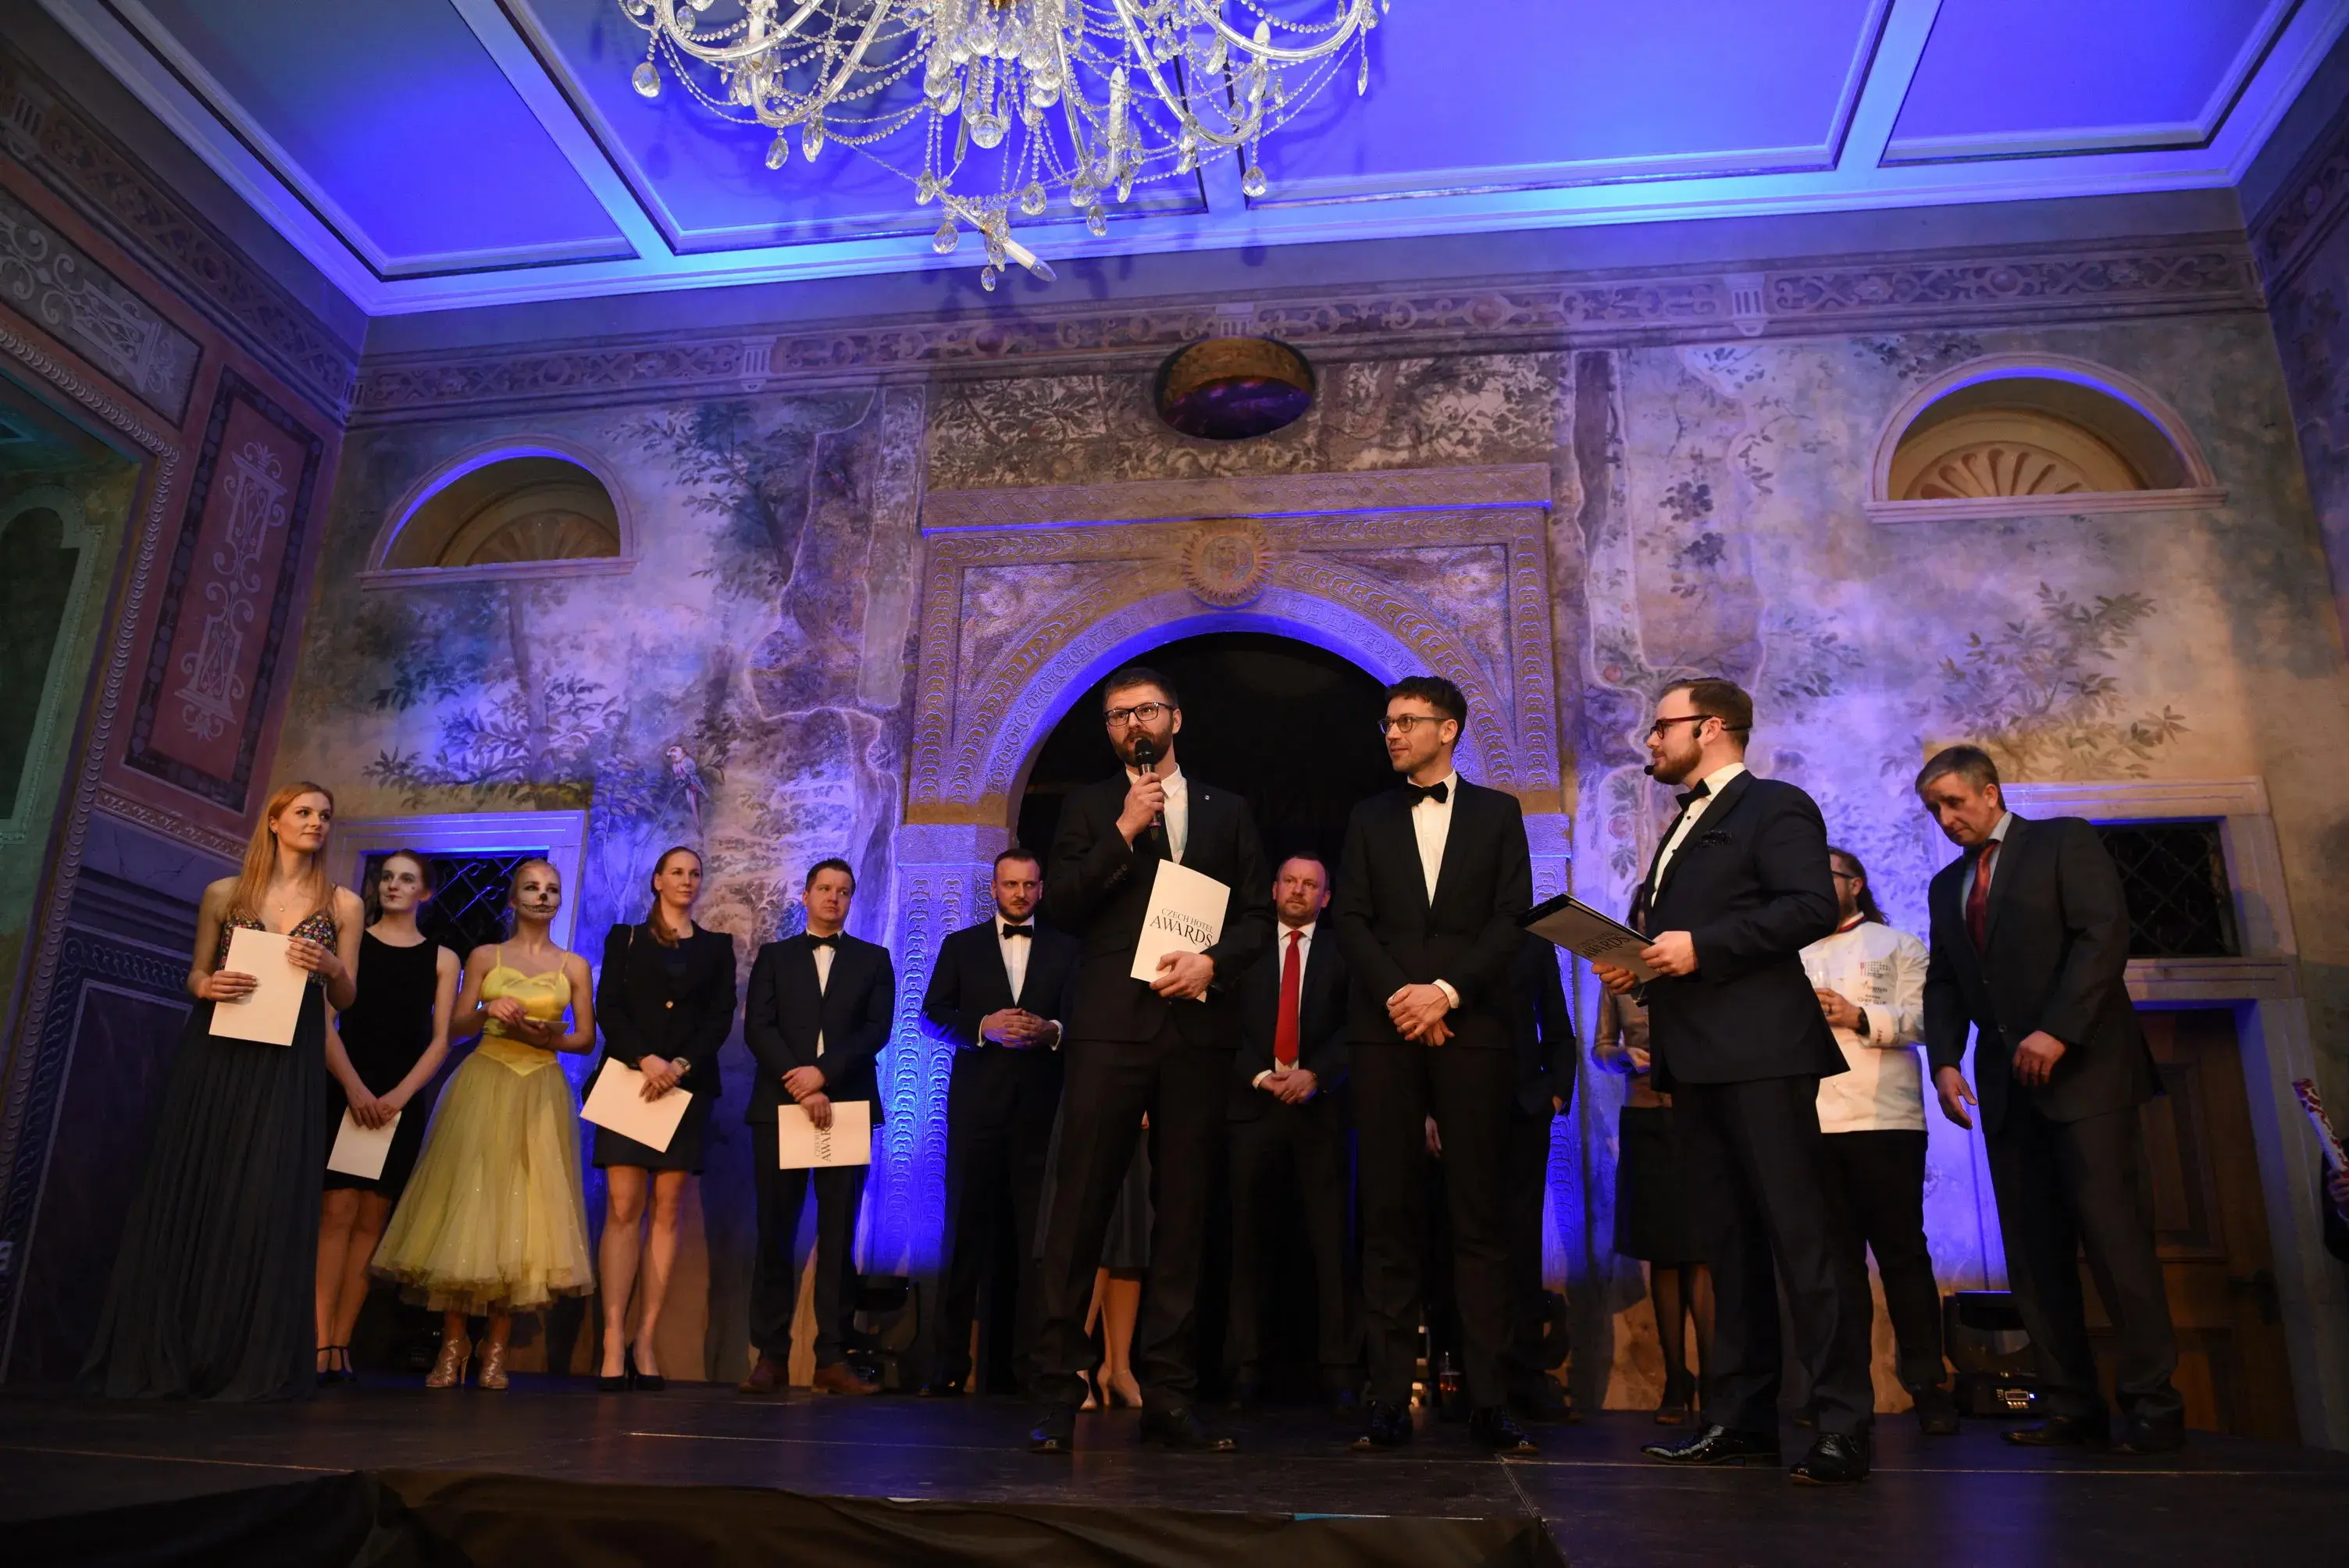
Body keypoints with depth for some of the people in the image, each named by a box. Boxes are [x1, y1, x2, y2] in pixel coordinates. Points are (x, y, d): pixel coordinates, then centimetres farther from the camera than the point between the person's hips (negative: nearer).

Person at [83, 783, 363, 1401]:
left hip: (288, 1065, -1)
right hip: (214, 1054, 1)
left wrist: (330, 968, -15)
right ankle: (162, 1357, 12)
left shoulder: (343, 905, 6)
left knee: (267, 1200, -4)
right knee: (187, 1191, 2)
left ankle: (250, 1362, 3)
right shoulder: (224, 894, 7)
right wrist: (206, 986, -11)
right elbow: (195, 974, 11)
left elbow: (346, 998, 6)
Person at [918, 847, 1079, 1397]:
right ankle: (948, 1364, 9)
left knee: (1038, 1237, -2)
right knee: (965, 1232, 2)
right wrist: (984, 1026, -12)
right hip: (977, 1105, 0)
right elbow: (932, 1015, 5)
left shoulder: (1067, 950, 14)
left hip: (1042, 1105, 0)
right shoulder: (960, 946, 14)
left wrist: (1052, 1031, -14)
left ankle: (1034, 1362, 5)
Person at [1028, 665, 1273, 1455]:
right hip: (1110, 1026, -1)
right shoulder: (1089, 808, 13)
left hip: (1198, 1028, 2)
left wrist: (1213, 961, -8)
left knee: (1184, 1213, 4)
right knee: (1080, 1207, -4)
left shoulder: (1228, 811, 16)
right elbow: (1060, 906, 0)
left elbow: (1259, 915, 11)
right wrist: (1123, 830, -8)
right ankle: (1058, 1388, 4)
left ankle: (1168, 1392, 12)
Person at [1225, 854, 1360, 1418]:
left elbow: (1355, 1026, 2)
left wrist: (1315, 1074, -11)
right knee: (1246, 1238, -2)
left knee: (1332, 1240, -2)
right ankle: (1244, 1367, 3)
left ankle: (1340, 1371, 2)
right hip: (1255, 1101, 1)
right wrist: (1259, 1075, -7)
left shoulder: (1342, 953, 11)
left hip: (1321, 1105, -1)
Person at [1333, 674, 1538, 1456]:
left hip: (1472, 1028, -1)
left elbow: (1512, 918, 2)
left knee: (1481, 1218, -1)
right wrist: (1398, 996, -8)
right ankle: (1388, 1398, 5)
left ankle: (1490, 1400, 4)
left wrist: (1447, 991, -10)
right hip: (1386, 1030, 1)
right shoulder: (1369, 819, 16)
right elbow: (1350, 920, 7)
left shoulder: (1497, 813, 12)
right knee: (1389, 1219, 1)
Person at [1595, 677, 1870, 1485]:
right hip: (1693, 1057, 9)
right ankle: (1740, 1419, 15)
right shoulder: (1682, 827, 25)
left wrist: (1700, 947, -19)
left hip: (1760, 1054, -9)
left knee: (1801, 1236, -8)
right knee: (1730, 1244, 10)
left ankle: (1844, 1424, -2)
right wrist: (1636, 960, 7)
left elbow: (1812, 906, -16)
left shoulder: (1776, 806, -2)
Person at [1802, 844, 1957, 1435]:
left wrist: (1861, 1017, -18)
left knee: (1901, 1252, -2)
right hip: (1811, 1126, 4)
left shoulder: (1898, 945, 10)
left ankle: (1927, 1384, 3)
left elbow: (1923, 1016, -4)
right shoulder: (1795, 959, 23)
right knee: (1836, 1257, 5)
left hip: (1882, 1120, -4)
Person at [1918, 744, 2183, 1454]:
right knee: (2034, 1253, 2)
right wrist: (1945, 1061, 1)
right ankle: (2073, 1407, 5)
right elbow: (1943, 984, 17)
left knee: (2115, 1236, -8)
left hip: (2083, 1071, -5)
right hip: (2006, 1087, 6)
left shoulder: (2065, 841, 2)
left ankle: (2152, 1405, 0)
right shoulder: (1946, 886, 19)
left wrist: (2056, 1031, -18)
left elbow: (2104, 934, -10)